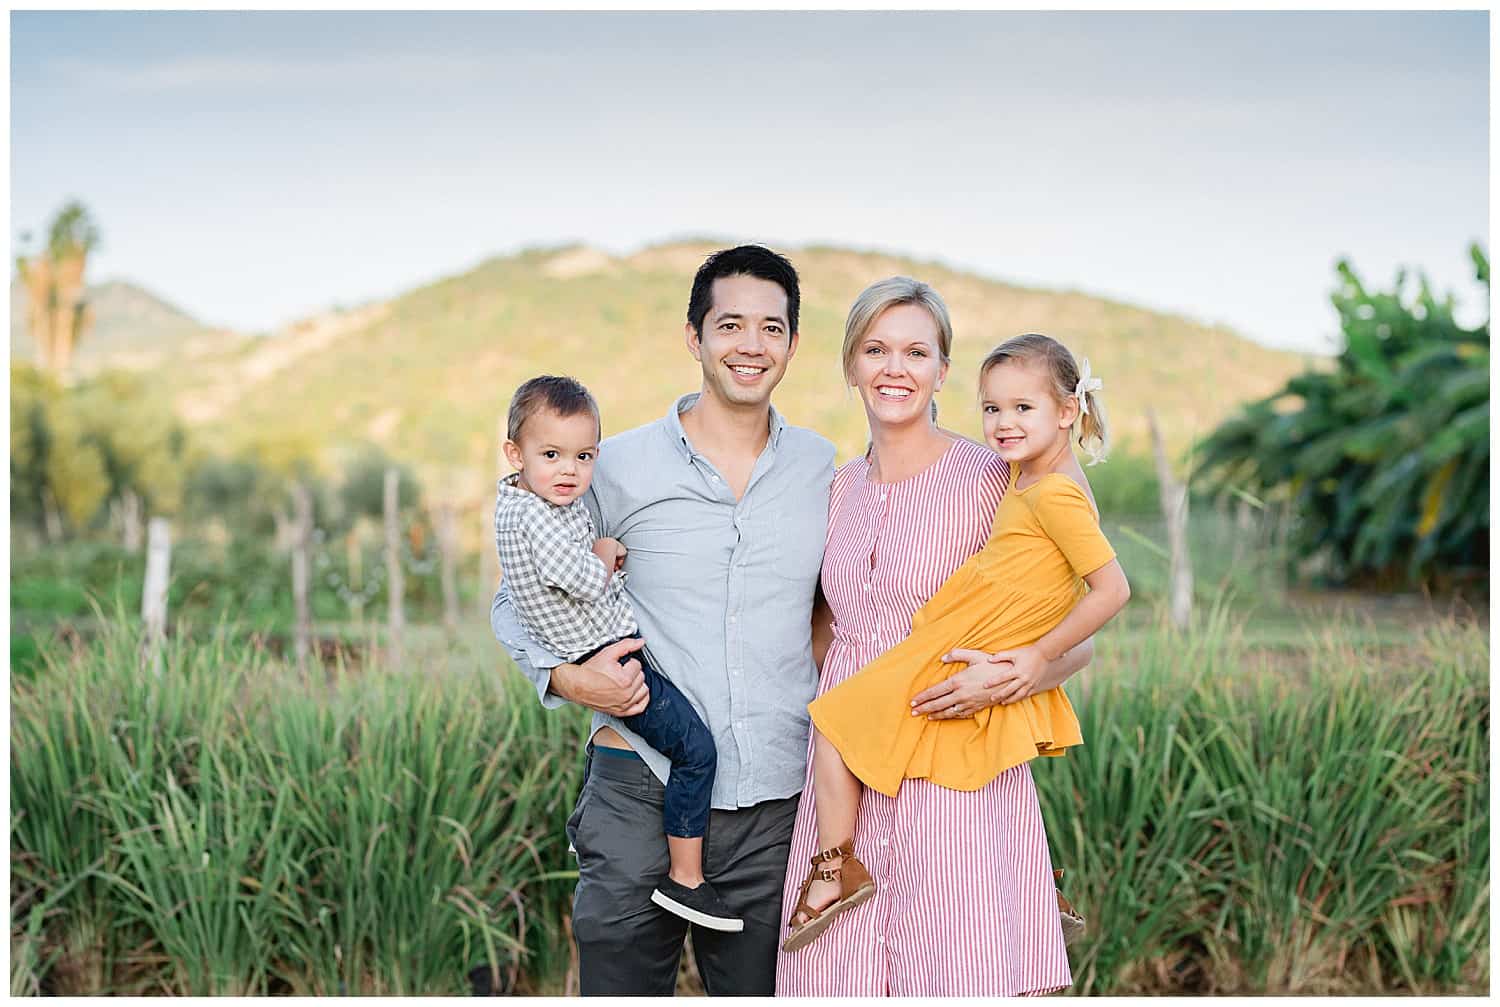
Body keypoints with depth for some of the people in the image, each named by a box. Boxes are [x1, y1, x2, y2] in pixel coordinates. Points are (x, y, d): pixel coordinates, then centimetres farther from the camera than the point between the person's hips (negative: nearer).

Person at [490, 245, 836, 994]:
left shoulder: (822, 468, 8)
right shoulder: (619, 467, -1)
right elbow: (514, 601, 9)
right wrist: (563, 675, -10)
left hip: (776, 801, 2)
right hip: (642, 794, -2)